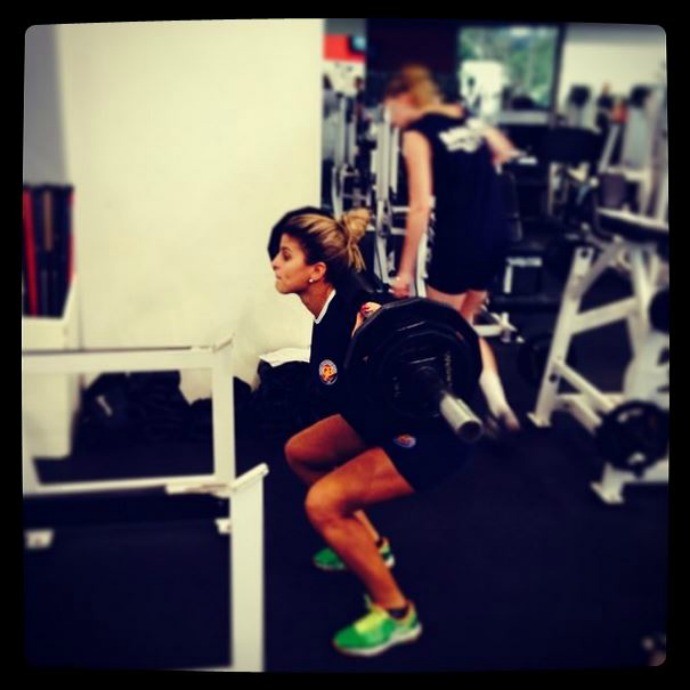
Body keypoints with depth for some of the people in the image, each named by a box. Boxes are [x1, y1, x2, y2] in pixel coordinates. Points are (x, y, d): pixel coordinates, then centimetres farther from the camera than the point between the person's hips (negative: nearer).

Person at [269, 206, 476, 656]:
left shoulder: (351, 324, -31)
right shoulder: (334, 304, -5)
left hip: (434, 434, -10)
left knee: (324, 502, -20)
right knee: (300, 452, 16)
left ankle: (396, 613, 0)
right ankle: (372, 544, 29)